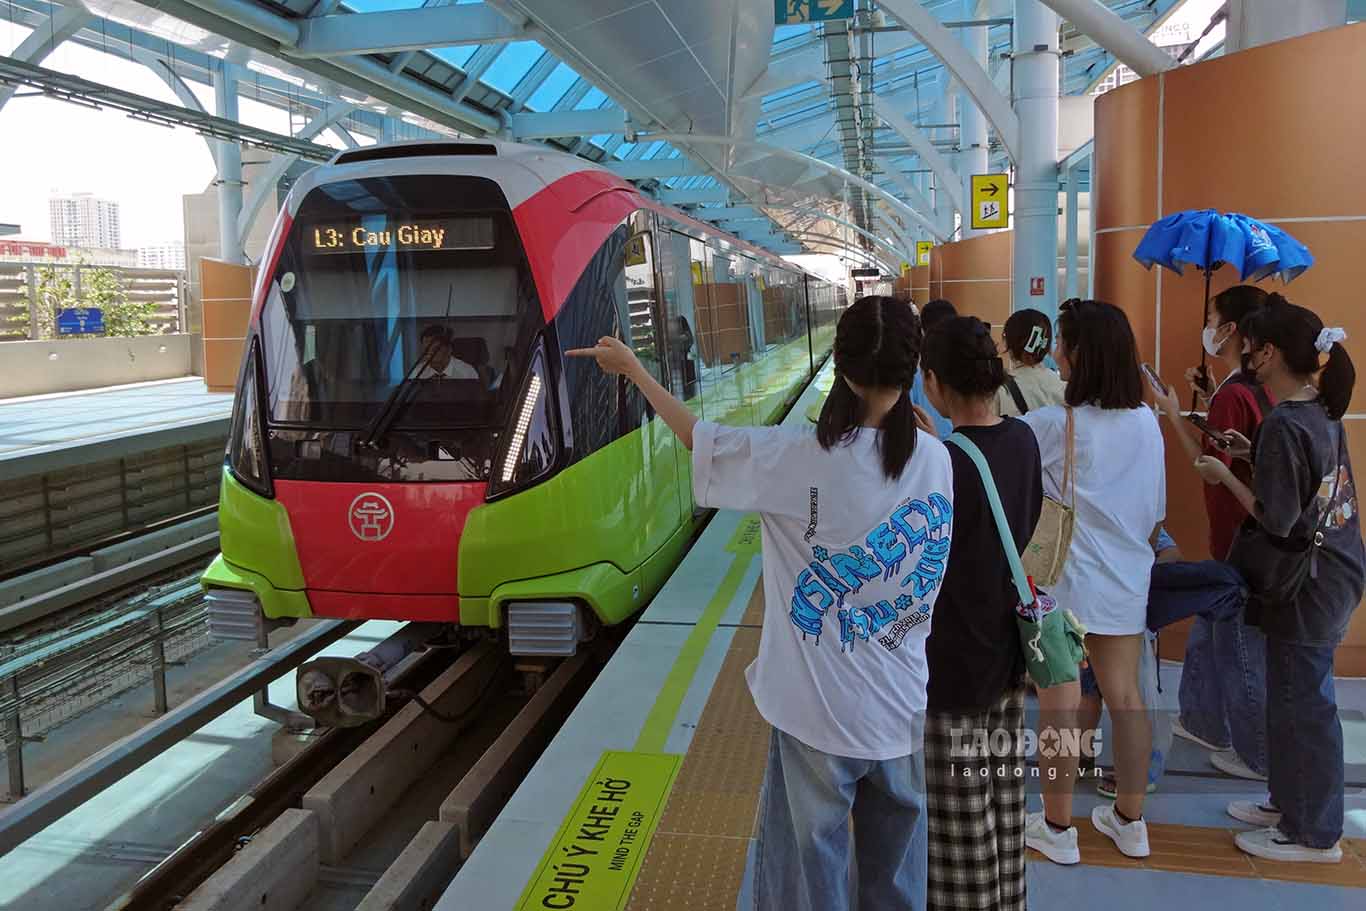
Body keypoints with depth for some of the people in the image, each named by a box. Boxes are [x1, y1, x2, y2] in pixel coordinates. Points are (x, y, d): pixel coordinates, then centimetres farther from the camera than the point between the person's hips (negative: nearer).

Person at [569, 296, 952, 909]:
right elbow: (929, 576, 2)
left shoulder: (803, 458, -19)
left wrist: (633, 370, 7)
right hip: (902, 710, 4)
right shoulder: (936, 459, -8)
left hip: (821, 712, -4)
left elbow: (697, 438, -6)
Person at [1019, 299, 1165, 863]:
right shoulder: (1146, 422, 1)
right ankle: (1129, 822, 30)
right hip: (1126, 580, 6)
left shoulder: (1052, 425, -17)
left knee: (1059, 705, 5)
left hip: (1062, 582, -6)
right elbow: (1156, 507, 9)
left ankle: (1057, 829, 18)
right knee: (1126, 697, 15)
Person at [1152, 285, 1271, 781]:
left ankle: (1259, 756, 18)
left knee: (1242, 646, 4)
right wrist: (1209, 398, 11)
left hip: (1238, 537, -9)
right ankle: (1206, 722, 38)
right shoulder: (1258, 388, 5)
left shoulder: (1233, 394, -22)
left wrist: (1174, 413, -13)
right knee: (1210, 632, 22)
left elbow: (1211, 465, -20)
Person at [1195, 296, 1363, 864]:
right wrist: (1252, 454, 10)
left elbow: (1277, 519, -22)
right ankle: (1290, 801, 36)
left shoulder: (1283, 425, -23)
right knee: (1297, 696, 20)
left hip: (1308, 583, -9)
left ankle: (1314, 835, 18)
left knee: (1302, 704, 4)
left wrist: (1224, 475, -11)